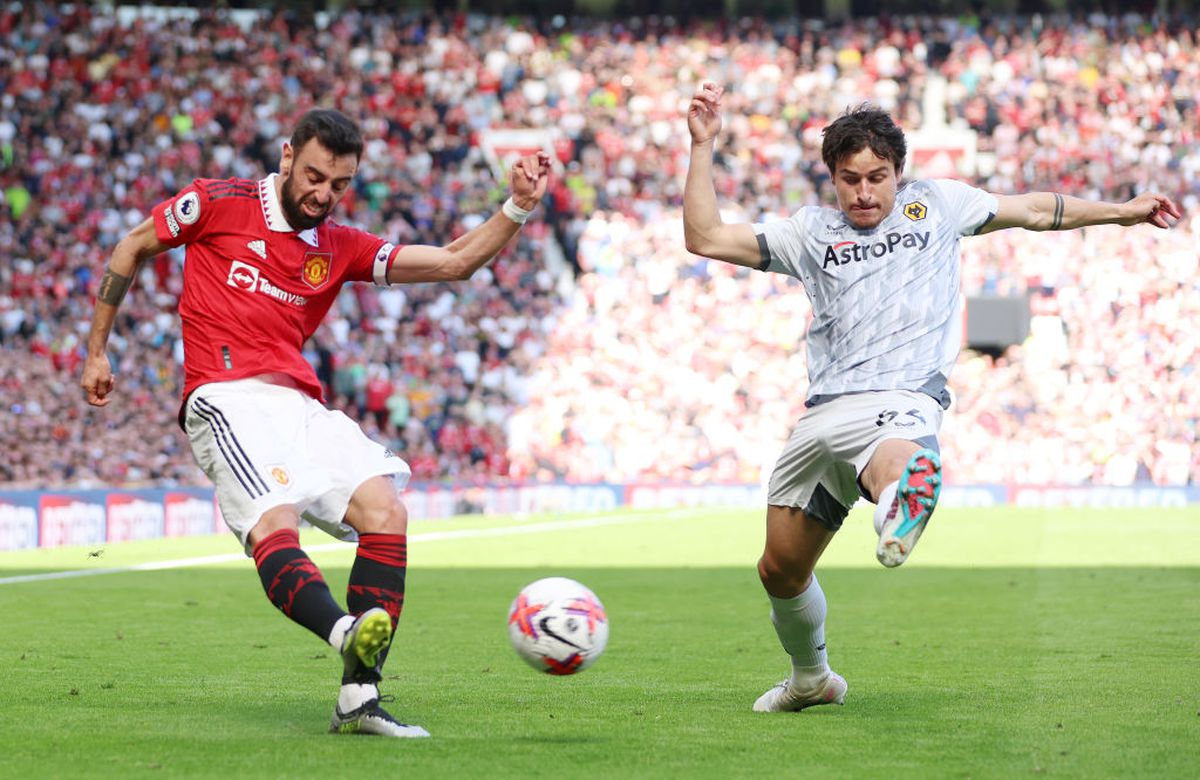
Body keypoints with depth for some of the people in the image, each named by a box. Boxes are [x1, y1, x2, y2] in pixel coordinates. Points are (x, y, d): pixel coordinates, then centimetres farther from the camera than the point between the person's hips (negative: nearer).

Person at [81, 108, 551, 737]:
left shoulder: (342, 248, 18)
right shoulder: (218, 204, 7)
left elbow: (453, 262, 16)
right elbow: (131, 248, 18)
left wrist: (516, 209, 2)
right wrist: (96, 350, 18)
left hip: (302, 404, 5)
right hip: (228, 397, -5)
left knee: (385, 509, -16)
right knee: (274, 521, -30)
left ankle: (359, 697, -21)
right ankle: (349, 634, -58)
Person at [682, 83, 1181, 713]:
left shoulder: (936, 204, 17)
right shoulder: (811, 231, 17)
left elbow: (1033, 211, 29)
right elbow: (705, 238, 11)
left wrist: (1121, 211, 30)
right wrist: (702, 147, 6)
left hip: (899, 402, -4)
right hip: (822, 413, 4)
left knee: (898, 464, -43)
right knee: (781, 569, 11)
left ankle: (902, 508, -79)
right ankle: (811, 680, 36)